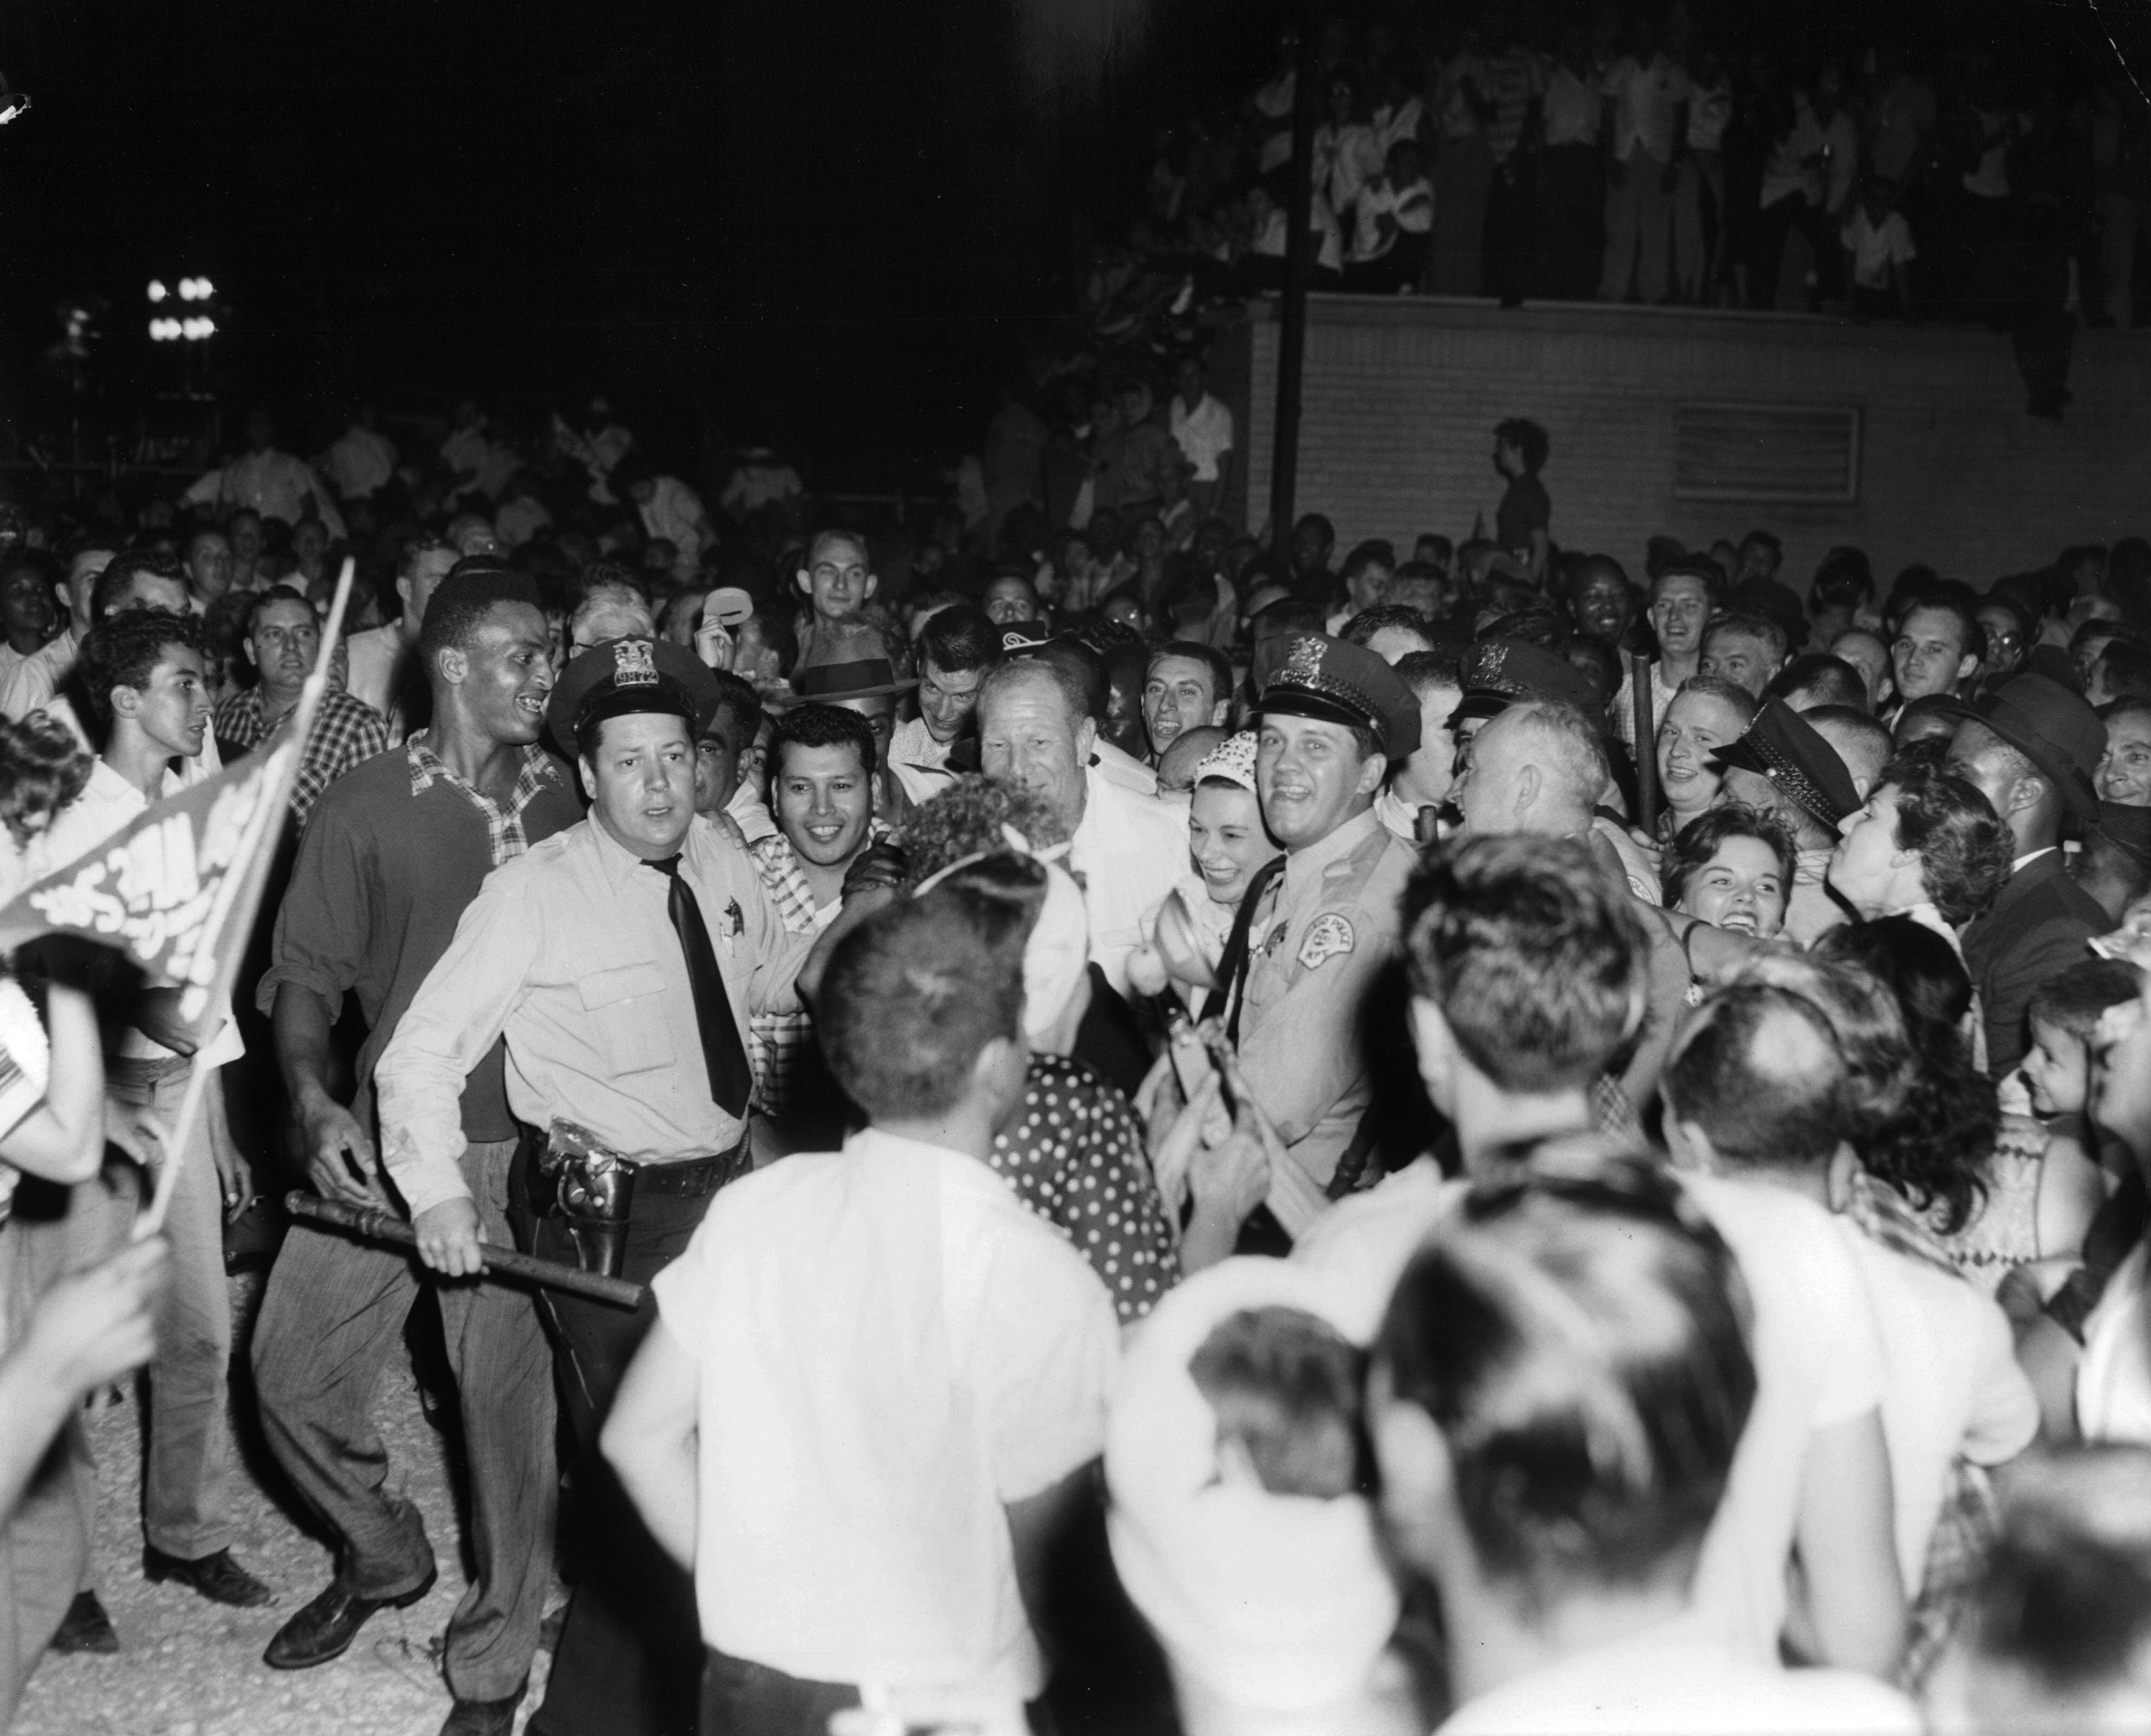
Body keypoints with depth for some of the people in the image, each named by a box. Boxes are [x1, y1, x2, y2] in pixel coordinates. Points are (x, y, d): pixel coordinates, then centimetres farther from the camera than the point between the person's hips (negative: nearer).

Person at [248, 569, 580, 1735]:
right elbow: (307, 971, 0)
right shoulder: (364, 808, 0)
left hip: (526, 1149, 0)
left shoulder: (563, 801, 3)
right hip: (381, 1140, 1)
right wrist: (313, 1101, -15)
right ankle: (383, 1553, 35)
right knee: (293, 1374, 6)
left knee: (510, 1401, 3)